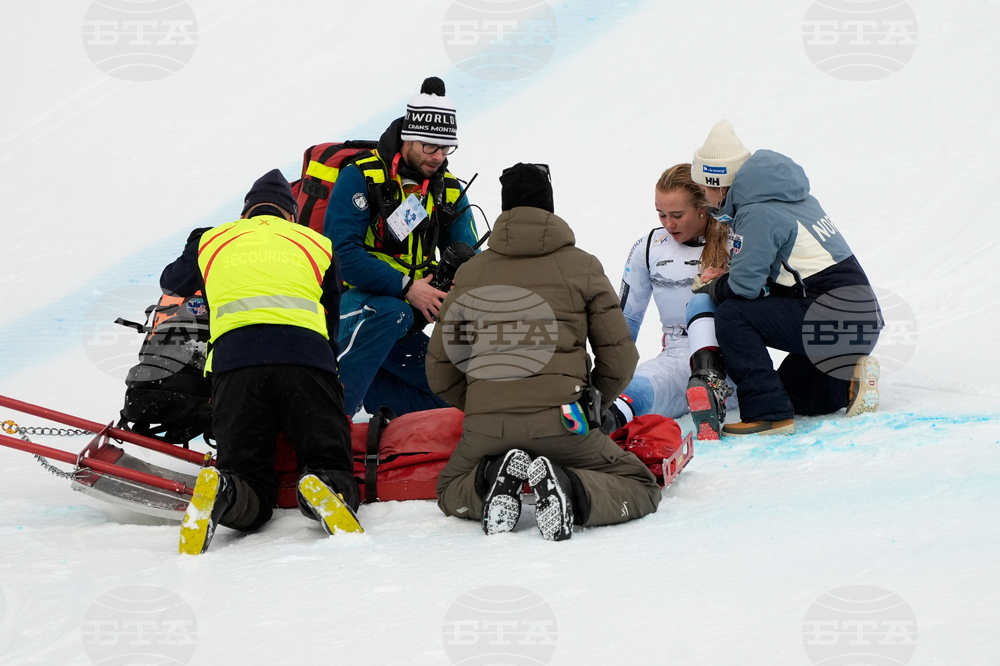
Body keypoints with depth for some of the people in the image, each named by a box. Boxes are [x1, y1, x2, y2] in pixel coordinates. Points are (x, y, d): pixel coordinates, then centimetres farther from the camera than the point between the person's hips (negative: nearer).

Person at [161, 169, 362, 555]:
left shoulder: (211, 242, 28)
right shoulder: (317, 244, 28)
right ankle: (325, 492, -34)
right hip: (306, 356, 0)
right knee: (331, 466, 3)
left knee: (249, 479, 2)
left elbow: (172, 284, 48)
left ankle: (223, 494, -34)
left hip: (233, 355, 1)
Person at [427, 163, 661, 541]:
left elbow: (440, 371, 16)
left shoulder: (470, 272, 15)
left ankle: (491, 478, -4)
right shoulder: (582, 266, 9)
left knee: (451, 494, 30)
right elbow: (619, 358, 7)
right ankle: (572, 489, -15)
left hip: (484, 425, 2)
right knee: (642, 489, 15)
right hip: (559, 422, -2)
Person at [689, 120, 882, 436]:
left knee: (732, 317, -11)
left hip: (834, 321, -10)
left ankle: (767, 413, -14)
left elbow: (744, 286, -16)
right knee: (790, 393, 25)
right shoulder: (789, 197, 15)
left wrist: (708, 290, 5)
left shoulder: (758, 214, -15)